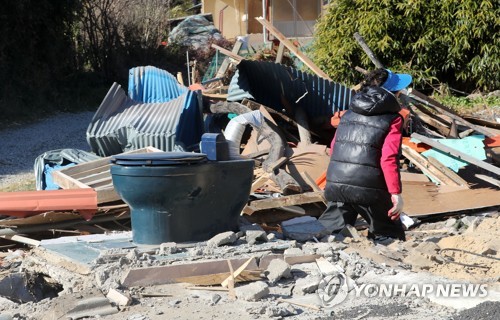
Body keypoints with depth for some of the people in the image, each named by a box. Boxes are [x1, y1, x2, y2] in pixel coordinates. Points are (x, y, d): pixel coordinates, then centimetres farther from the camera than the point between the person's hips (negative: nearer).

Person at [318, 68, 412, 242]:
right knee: (391, 237, 11)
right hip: (369, 189, -5)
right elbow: (389, 159, -14)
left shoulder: (349, 113, 15)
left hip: (336, 185, 5)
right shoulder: (392, 119, -3)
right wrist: (396, 193, -12)